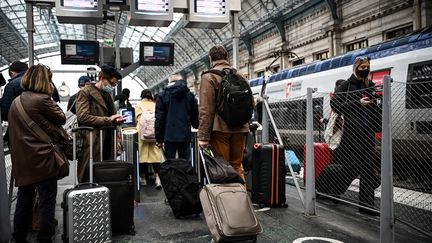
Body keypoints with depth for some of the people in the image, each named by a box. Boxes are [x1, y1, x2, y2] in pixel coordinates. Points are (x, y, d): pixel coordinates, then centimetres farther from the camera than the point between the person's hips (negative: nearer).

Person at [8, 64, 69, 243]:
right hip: (42, 159, -7)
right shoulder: (42, 100, -13)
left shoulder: (16, 102, 11)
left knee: (24, 200, 18)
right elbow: (61, 118, -3)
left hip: (21, 160, 8)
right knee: (46, 202, 3)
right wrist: (50, 96, 4)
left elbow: (14, 129, 17)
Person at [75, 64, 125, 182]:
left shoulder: (107, 94, 21)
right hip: (92, 145, -7)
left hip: (106, 145, 8)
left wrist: (116, 120, 10)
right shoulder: (86, 92, -4)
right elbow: (82, 117, -16)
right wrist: (108, 120, -15)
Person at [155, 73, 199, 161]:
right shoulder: (190, 95, 6)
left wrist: (159, 138, 2)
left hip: (169, 136, -2)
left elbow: (159, 118, -2)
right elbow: (195, 115, 7)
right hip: (185, 136, 2)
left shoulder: (163, 95, 0)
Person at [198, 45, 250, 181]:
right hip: (240, 128, 5)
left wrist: (203, 136, -12)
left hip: (220, 128, -5)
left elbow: (206, 109, -12)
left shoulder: (209, 76, -5)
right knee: (237, 165, 14)